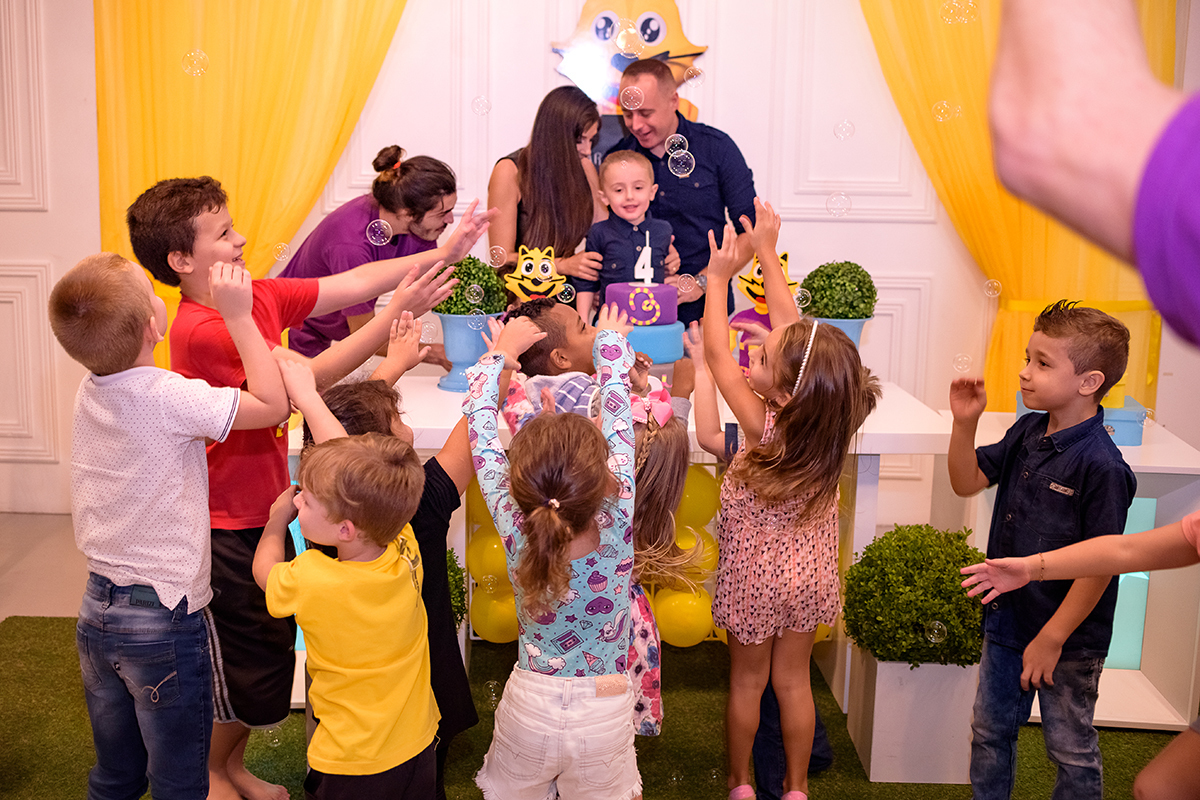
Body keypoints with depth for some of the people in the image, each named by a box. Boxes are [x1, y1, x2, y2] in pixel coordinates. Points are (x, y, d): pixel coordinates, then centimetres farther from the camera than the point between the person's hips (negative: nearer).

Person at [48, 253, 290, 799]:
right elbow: (273, 405, -16)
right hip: (165, 616, -7)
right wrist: (238, 316, -12)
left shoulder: (89, 391, 1)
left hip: (97, 609, 7)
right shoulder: (169, 397, -21)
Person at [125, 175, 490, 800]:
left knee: (273, 651, 21)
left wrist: (444, 253, -9)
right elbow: (304, 380, -29)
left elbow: (352, 284, -1)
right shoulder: (200, 332, -25)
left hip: (262, 510, 8)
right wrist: (397, 314, -32)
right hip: (226, 527, -8)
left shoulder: (259, 297, 1)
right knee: (248, 668, 8)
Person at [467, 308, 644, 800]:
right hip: (605, 716, 0)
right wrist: (611, 340, 4)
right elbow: (618, 420, -10)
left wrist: (498, 355, 7)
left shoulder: (515, 530, -21)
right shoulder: (618, 525, -24)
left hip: (530, 708, 1)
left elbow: (481, 429, -8)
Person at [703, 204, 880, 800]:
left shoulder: (765, 428, -29)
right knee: (793, 680, 19)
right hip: (810, 574, 4)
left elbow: (717, 354, -20)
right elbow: (789, 324, -8)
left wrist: (718, 276, -12)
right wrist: (766, 251, -1)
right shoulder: (831, 421, -17)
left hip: (754, 577, -4)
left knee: (747, 681, 15)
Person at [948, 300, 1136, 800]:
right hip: (1006, 621, 7)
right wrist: (965, 423, -7)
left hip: (1068, 640, -7)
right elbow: (968, 482, 9)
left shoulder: (1100, 465, -24)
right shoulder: (1027, 433, 0)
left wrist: (1052, 638, -18)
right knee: (989, 731, 21)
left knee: (1071, 750, 13)